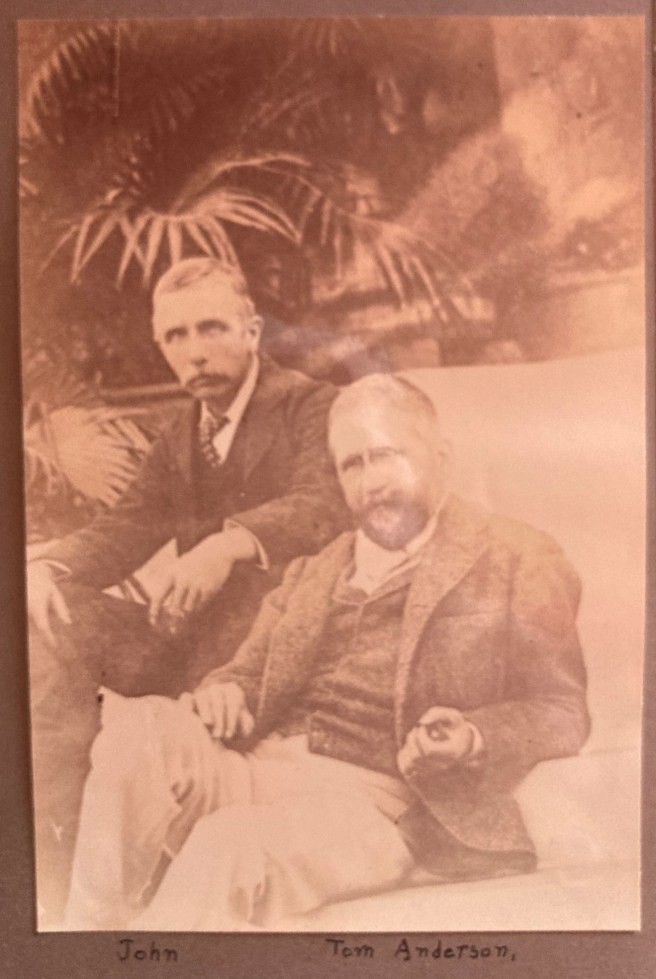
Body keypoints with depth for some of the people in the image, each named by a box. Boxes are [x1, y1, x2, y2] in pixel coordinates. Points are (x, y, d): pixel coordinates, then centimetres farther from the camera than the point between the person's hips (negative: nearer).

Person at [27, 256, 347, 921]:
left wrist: (231, 543, -44)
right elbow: (128, 526, 6)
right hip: (192, 640, 6)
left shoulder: (311, 407, -5)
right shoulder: (181, 434, 16)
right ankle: (53, 876, -9)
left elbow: (322, 503, -25)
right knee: (54, 624, -13)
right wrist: (50, 568, -14)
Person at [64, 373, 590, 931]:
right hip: (254, 770, 5)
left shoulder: (517, 560, 6)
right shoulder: (316, 570, 20)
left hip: (370, 800, -4)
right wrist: (225, 689, -5)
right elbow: (253, 666, 19)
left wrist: (471, 739, -17)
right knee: (137, 726, -21)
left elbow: (562, 711, 2)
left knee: (230, 845, -32)